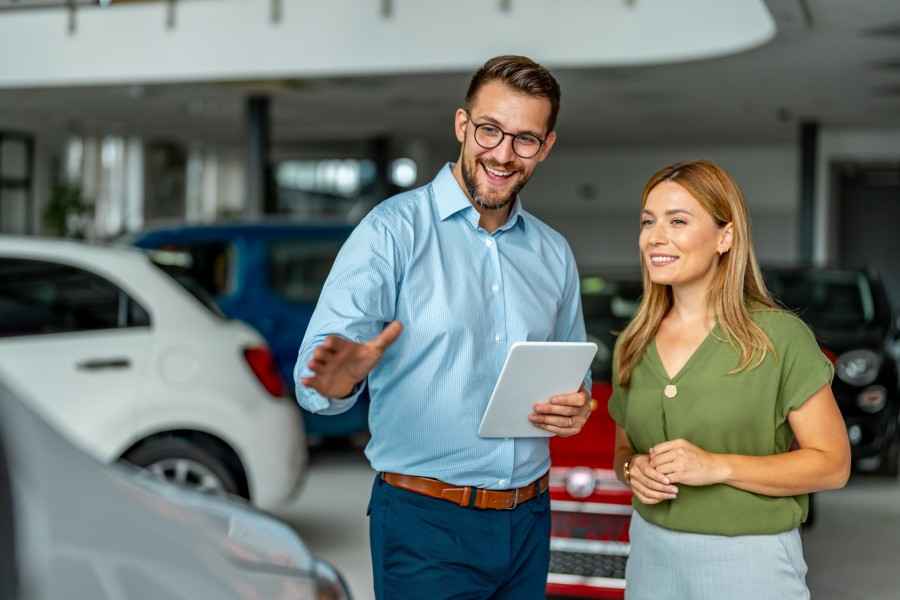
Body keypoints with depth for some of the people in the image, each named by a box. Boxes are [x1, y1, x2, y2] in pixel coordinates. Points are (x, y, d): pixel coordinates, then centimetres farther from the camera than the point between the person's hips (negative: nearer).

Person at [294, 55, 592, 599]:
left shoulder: (553, 253, 9)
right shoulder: (394, 231, -10)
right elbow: (315, 372, -17)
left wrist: (575, 406, -4)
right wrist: (339, 379, -41)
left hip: (528, 521, 6)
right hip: (426, 521, -5)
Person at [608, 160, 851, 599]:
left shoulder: (781, 337, -11)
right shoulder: (632, 345, 4)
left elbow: (832, 464, -10)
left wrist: (718, 466, -20)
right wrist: (634, 470, -8)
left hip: (749, 561, -4)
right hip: (651, 551, 4)